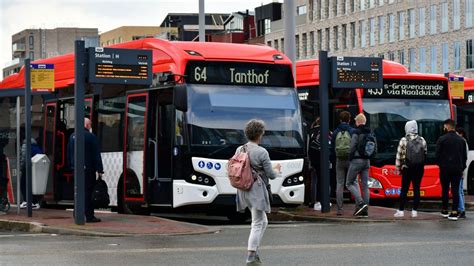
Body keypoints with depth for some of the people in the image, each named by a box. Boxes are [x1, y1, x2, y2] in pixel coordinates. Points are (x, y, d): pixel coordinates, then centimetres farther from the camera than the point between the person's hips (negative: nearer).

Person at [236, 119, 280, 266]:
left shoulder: (239, 149, 4)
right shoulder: (262, 152, -15)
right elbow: (271, 175, -10)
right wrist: (276, 170, 12)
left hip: (243, 190, 7)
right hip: (257, 189, -7)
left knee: (263, 221, 21)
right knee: (257, 224, -1)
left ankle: (255, 250, 18)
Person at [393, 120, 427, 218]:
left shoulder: (404, 140, -6)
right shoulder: (422, 140, 3)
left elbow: (399, 156, -4)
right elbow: (425, 154, 4)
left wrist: (398, 168, 4)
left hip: (407, 168, -2)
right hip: (419, 169, 2)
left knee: (404, 189, 3)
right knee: (416, 189, 5)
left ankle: (401, 211, 3)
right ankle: (414, 211, 5)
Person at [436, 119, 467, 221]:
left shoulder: (442, 139, -7)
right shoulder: (461, 140, 6)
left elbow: (438, 154, -5)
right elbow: (465, 156, 10)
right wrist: (462, 168, 17)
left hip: (445, 169, -2)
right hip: (457, 169, 2)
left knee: (445, 190, 10)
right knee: (455, 190, 2)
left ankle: (444, 211, 20)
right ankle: (454, 213, -4)